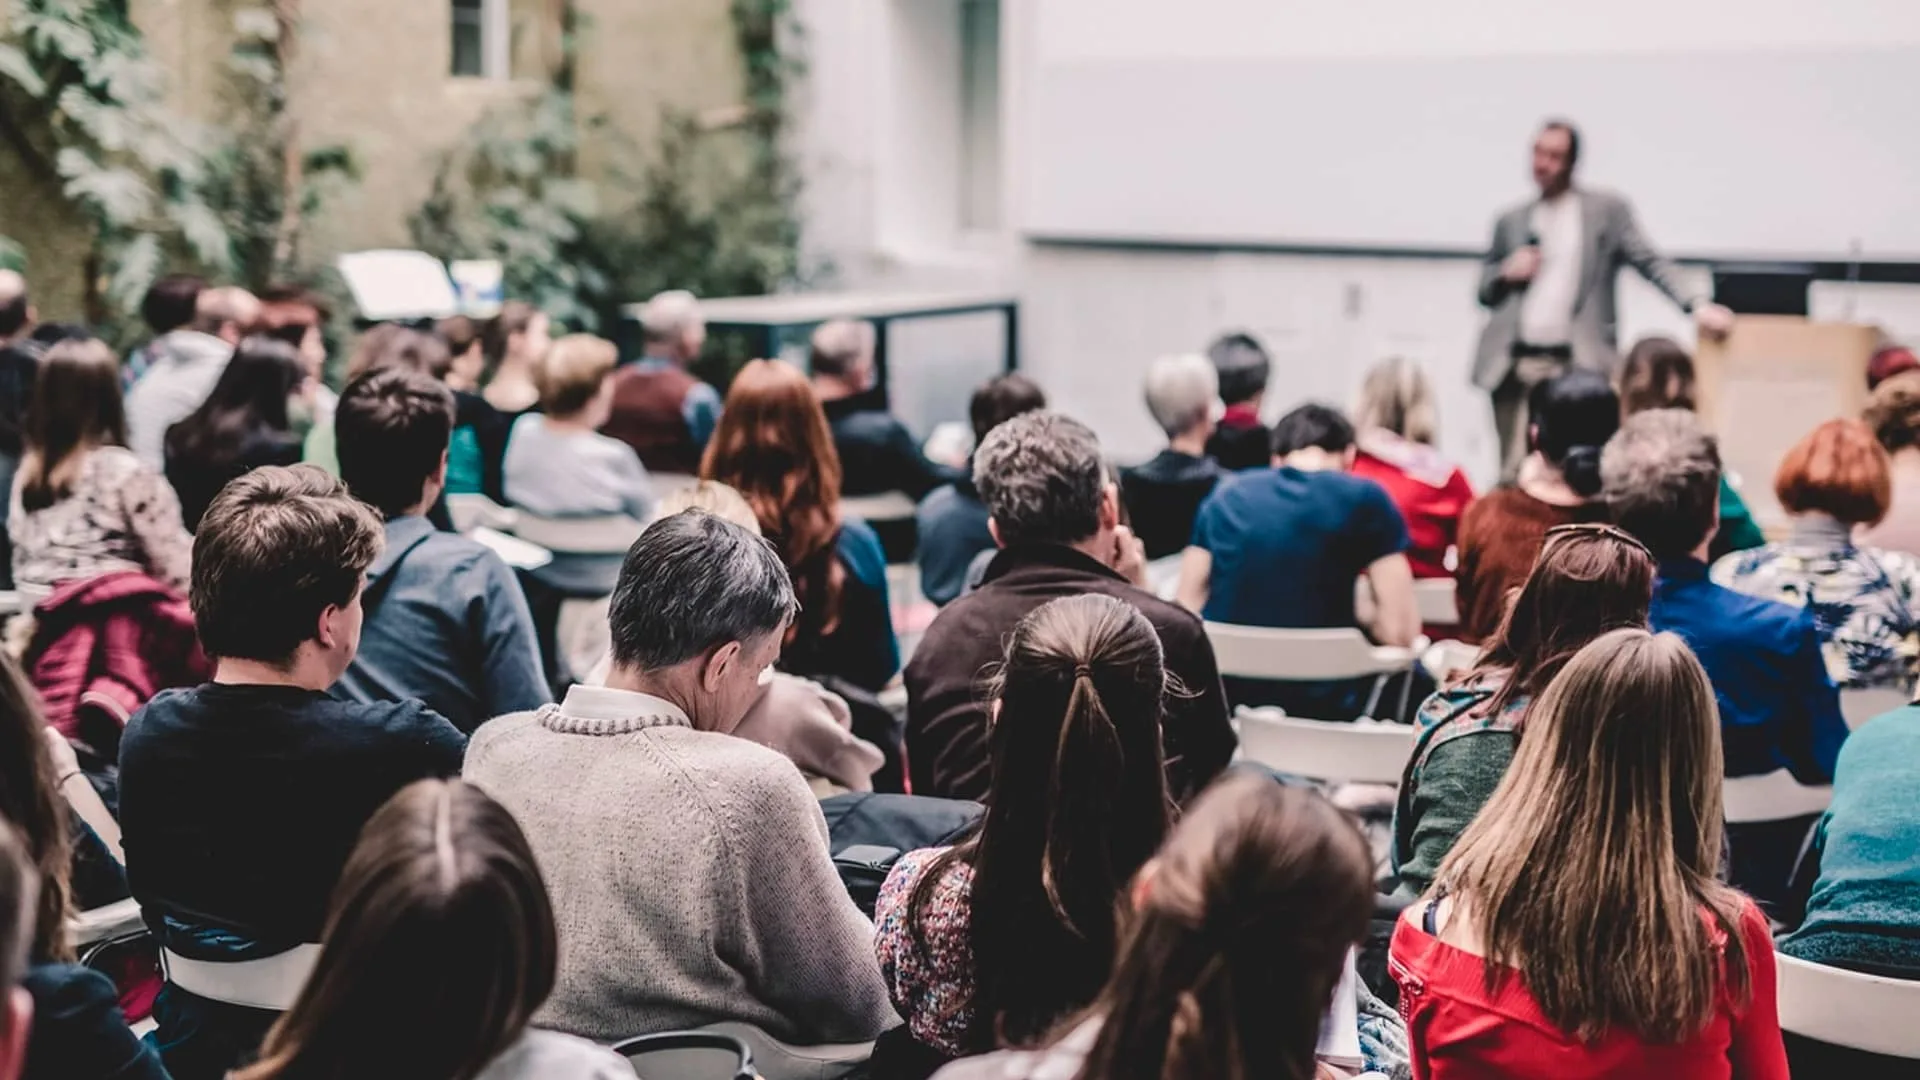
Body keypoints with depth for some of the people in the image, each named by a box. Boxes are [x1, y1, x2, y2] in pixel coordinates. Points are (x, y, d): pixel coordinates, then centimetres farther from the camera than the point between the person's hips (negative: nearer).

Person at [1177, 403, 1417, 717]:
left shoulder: (1226, 494, 5)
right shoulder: (1364, 499, -4)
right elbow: (1399, 630, -10)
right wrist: (1357, 618, 10)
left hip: (1225, 695, 4)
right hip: (1320, 702, -3)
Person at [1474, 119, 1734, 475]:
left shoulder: (1607, 209, 6)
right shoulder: (1511, 220, 14)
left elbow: (1651, 262, -1)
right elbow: (1486, 292, 19)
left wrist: (1697, 304, -15)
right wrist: (1507, 274, -4)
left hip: (1577, 366, -3)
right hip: (1514, 363, 3)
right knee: (1514, 472, 3)